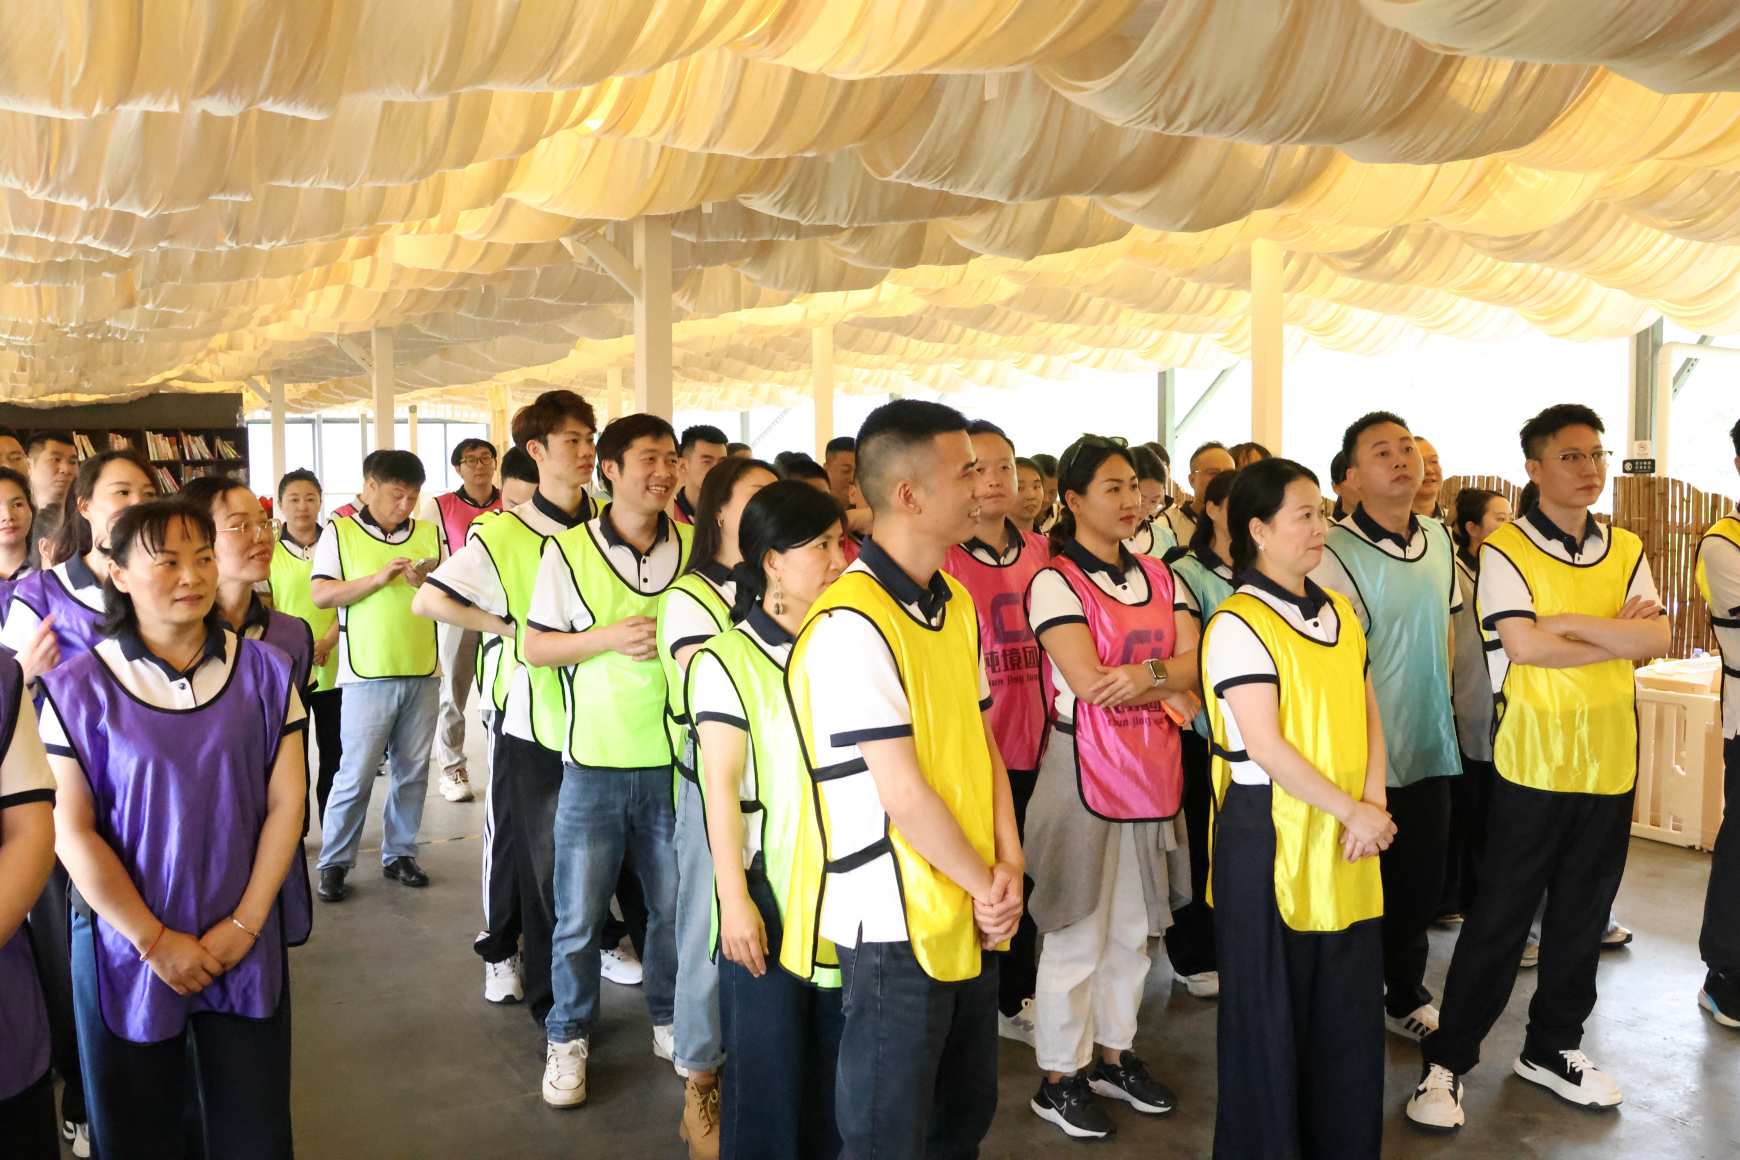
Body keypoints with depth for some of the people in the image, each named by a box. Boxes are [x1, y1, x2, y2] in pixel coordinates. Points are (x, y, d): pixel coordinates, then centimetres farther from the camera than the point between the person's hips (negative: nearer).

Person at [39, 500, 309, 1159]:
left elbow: (286, 803, -2)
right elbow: (70, 830, -8)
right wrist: (154, 940, -11)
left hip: (246, 948, 1)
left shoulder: (264, 672, -1)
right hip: (126, 951, -1)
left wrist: (245, 924, -8)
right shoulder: (77, 689, -7)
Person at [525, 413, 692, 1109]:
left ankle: (669, 1021, 34)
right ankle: (568, 1038, 26)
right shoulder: (568, 550, -3)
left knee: (675, 905, 13)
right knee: (579, 914, 7)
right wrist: (610, 637, -16)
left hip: (676, 759, 2)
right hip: (596, 762, -2)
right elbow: (534, 647, -2)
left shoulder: (696, 548, 2)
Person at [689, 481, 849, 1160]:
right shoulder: (727, 660, -8)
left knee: (837, 1065, 13)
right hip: (769, 887, -4)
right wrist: (734, 898, -14)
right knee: (767, 1064, 6)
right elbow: (720, 788, -10)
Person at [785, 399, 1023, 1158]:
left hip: (971, 916, 8)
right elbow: (904, 796, -20)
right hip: (898, 925, -8)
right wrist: (987, 888, -9)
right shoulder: (851, 625, -21)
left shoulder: (956, 602, 7)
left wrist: (1007, 867, 0)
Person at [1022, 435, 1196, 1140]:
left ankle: (1114, 1054, 34)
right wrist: (1172, 691, -8)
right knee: (1077, 934, 3)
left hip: (1152, 771, 6)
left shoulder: (1157, 577, 10)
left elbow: (1192, 662, 0)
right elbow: (1089, 684, -18)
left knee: (1133, 927, 16)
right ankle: (1059, 1078, 19)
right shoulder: (1055, 582, -10)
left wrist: (1148, 673, -19)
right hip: (1085, 769, -6)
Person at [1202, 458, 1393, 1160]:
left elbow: (1367, 714, 11)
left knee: (1351, 1003, 13)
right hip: (1270, 834, -6)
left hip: (1347, 836, 7)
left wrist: (1374, 802, -4)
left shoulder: (1339, 611, 10)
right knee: (1271, 1009, 5)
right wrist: (1352, 813, -13)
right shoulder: (1239, 624, -12)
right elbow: (1265, 747, -17)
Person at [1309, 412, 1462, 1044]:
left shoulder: (1439, 539, 6)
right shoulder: (1335, 553, -17)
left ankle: (1406, 993, 37)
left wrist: (1442, 709, 15)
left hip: (1431, 747, 7)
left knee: (1422, 881, 18)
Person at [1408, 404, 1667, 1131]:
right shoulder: (1505, 550, -8)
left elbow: (1656, 639, -3)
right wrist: (1617, 638, -9)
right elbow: (1523, 646, -19)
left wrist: (1571, 622, -15)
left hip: (1610, 761, 5)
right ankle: (1447, 1058, 12)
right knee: (1500, 917, 0)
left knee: (1583, 915, 15)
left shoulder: (1625, 551, 8)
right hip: (1532, 761, -5)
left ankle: (1553, 1047, 32)